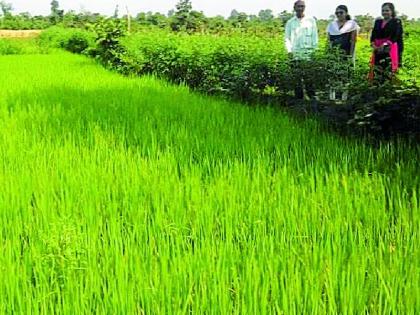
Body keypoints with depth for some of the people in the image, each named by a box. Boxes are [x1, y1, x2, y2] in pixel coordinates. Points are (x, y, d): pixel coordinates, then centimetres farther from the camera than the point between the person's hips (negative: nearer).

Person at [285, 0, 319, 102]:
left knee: (309, 76, -9)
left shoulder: (311, 20, 10)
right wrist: (289, 50, -1)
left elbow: (315, 36, 10)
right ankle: (299, 98, 5)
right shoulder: (290, 22, 13)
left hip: (308, 52, -1)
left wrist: (314, 49, 1)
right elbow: (287, 37, 12)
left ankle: (312, 97, -7)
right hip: (295, 53, 1)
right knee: (297, 77, -1)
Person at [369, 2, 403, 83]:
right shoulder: (378, 22, 17)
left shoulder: (397, 22, 2)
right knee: (377, 71, 2)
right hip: (378, 50, 5)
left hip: (390, 50, -5)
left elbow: (396, 36, -10)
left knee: (388, 72, -10)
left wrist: (385, 44, -23)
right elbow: (373, 35, 10)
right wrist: (373, 44, -10)